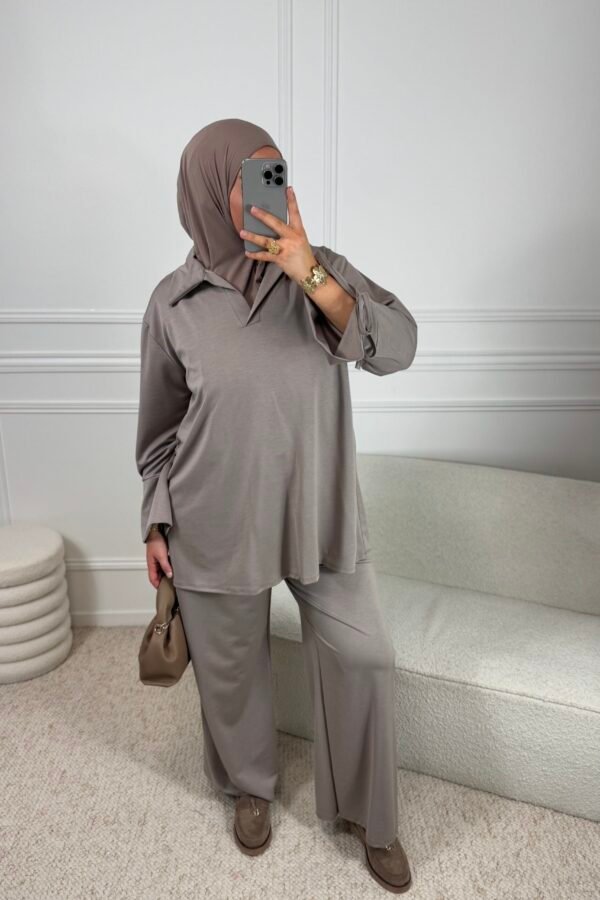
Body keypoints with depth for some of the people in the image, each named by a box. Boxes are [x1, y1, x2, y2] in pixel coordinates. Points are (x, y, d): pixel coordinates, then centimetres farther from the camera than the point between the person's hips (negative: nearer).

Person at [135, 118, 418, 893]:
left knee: (361, 656, 9)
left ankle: (366, 811, 36)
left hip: (321, 511, 2)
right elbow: (160, 425, 2)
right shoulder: (174, 302, -6)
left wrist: (313, 276, -26)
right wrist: (156, 523, 5)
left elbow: (397, 348, -16)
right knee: (231, 668, 17)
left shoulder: (323, 269, -3)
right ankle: (250, 786, 48)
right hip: (218, 522, -1)